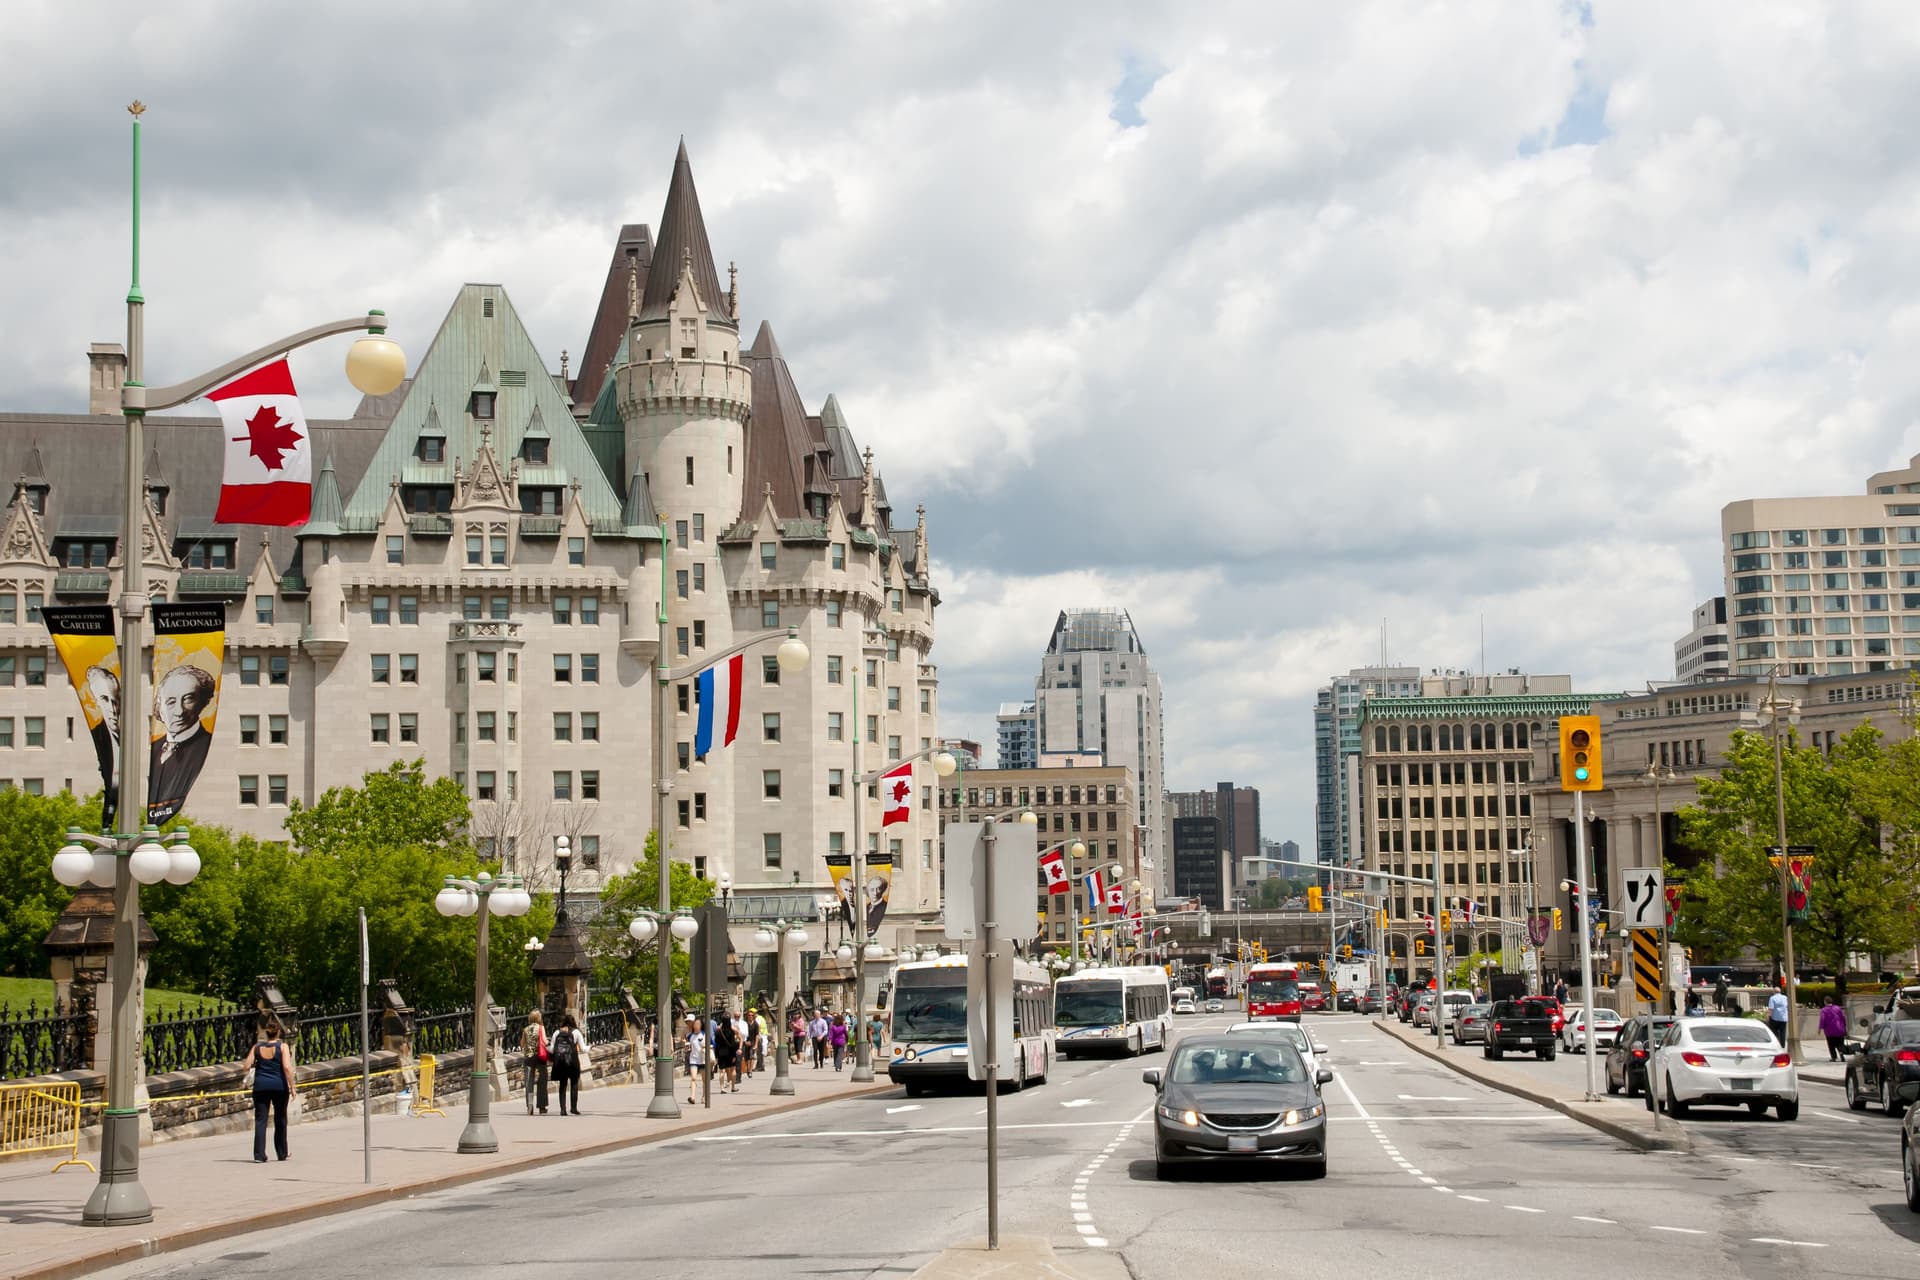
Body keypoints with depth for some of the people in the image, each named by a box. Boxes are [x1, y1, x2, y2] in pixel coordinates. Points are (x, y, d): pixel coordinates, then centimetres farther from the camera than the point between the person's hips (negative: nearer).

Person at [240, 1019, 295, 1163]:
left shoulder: (257, 1047, 3)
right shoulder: (283, 1047, -5)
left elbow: (246, 1067, 0)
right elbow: (287, 1067, -16)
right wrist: (292, 1087, -12)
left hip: (260, 1086, 1)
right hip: (279, 1086, -1)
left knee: (260, 1120, 1)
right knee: (280, 1119, 14)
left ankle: (259, 1155, -9)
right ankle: (282, 1153, 23)